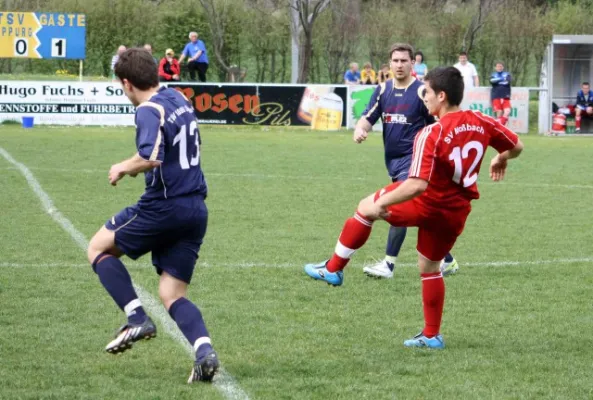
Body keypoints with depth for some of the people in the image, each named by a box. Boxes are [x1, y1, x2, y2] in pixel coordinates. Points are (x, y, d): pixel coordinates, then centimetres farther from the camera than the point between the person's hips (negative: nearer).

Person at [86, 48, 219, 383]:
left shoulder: (149, 110, -14)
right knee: (173, 295, 10)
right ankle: (205, 351, -16)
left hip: (164, 206, -8)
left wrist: (124, 168, -10)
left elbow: (150, 158, -30)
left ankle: (137, 318, 1)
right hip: (196, 209, 8)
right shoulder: (179, 100, 13)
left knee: (98, 248, 15)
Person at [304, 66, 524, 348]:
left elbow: (418, 185, -33)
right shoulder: (481, 123, -7)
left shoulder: (432, 135, -25)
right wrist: (501, 160, 30)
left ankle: (334, 269, 25)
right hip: (456, 212, 6)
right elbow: (516, 146, 7)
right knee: (430, 267, 23)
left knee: (366, 207, 16)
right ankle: (432, 335, 27)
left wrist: (381, 205, -24)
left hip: (427, 204, -6)